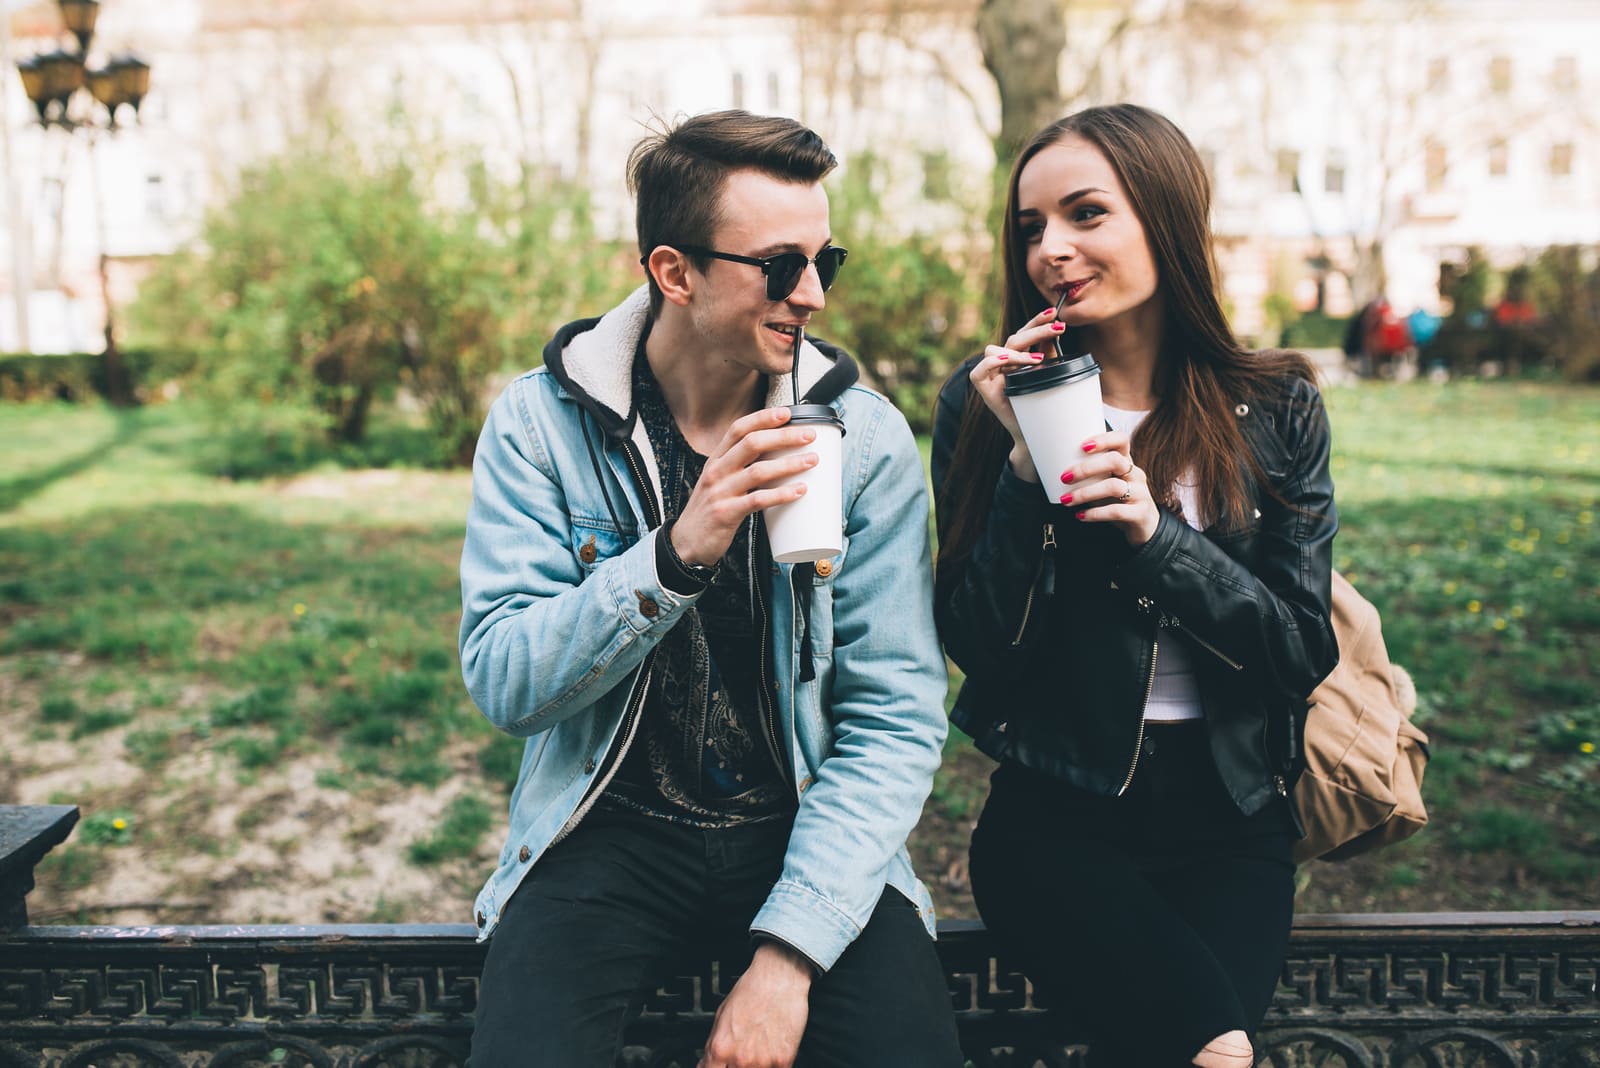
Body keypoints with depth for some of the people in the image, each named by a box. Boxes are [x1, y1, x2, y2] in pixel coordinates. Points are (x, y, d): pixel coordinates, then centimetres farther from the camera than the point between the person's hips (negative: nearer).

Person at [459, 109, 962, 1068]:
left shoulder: (866, 435, -5)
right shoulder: (540, 423, -5)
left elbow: (897, 718, -8)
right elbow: (503, 684, -12)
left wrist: (788, 953, -17)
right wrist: (677, 553, -28)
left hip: (807, 833, 1)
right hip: (610, 833, 0)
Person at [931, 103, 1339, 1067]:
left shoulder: (1275, 408, 2)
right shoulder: (987, 402, -1)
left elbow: (1305, 651, -3)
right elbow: (977, 645, -6)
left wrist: (1158, 534, -17)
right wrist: (1027, 463, -16)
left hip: (1228, 815, 2)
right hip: (1053, 814, -1)